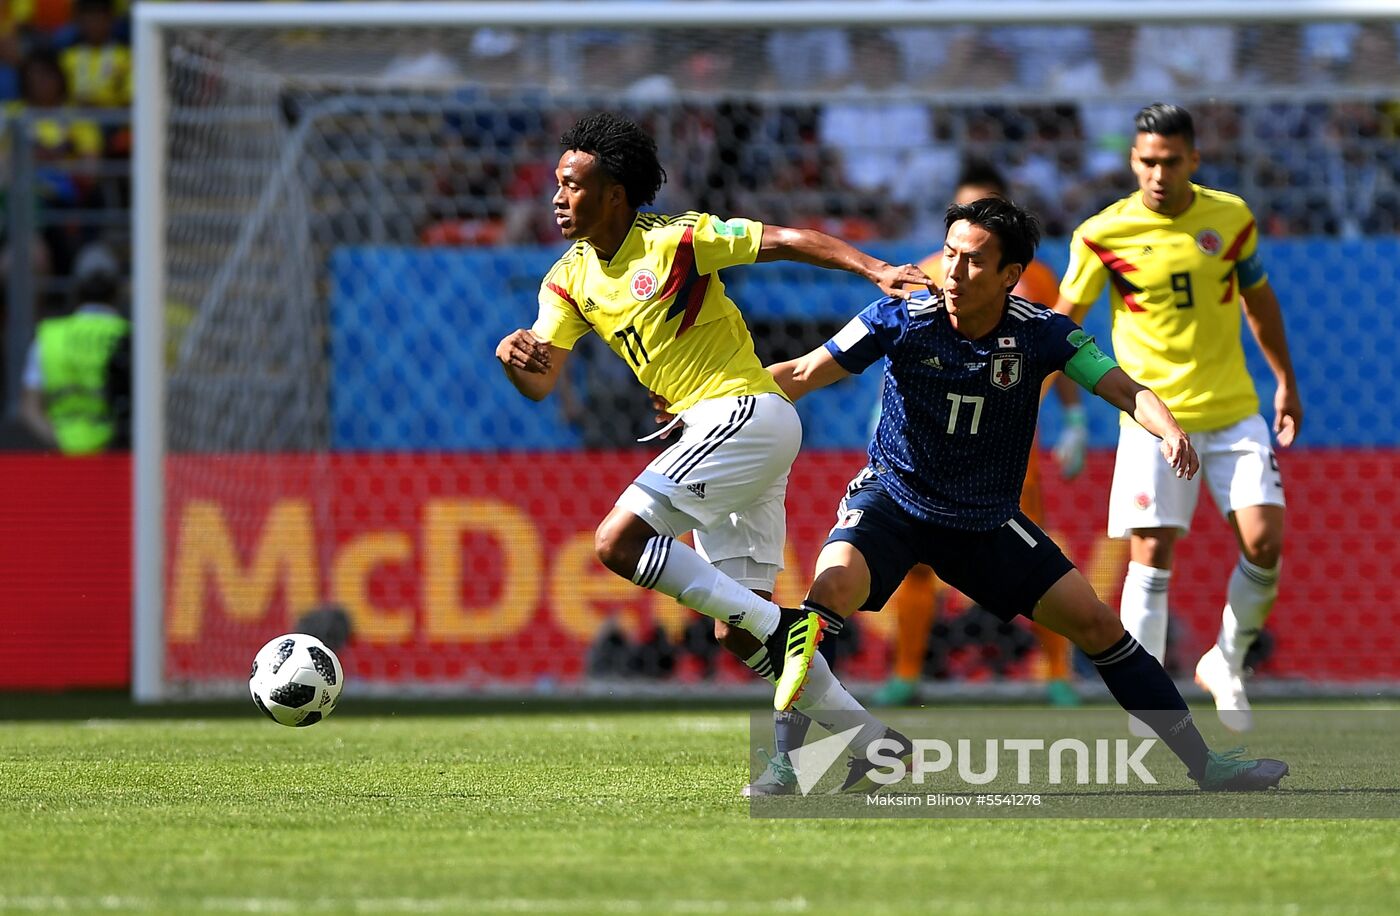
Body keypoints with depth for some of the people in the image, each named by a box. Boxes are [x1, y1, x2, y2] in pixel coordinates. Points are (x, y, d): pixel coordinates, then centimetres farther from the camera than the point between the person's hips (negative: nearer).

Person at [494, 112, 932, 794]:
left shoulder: (675, 239, -10)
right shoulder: (569, 278, 10)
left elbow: (783, 242, -9)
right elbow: (539, 382, 3)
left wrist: (875, 270, -20)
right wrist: (512, 353, -20)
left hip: (744, 412, -8)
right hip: (707, 430, 8)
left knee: (619, 542, -19)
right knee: (736, 631, 7)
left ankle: (779, 626, -15)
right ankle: (872, 744, 13)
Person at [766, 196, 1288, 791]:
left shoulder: (1041, 334, -12)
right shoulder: (902, 320, -16)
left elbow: (1124, 390, -15)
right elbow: (804, 374, -10)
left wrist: (1169, 430, -37)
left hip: (987, 522, 2)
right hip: (892, 498, -2)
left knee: (1096, 623, -1)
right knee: (833, 586, -32)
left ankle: (1203, 764, 11)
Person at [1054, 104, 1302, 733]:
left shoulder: (1231, 218, 1)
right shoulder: (1104, 234, -7)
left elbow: (1259, 299, 17)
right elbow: (1065, 317, 3)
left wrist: (1286, 382, 22)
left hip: (1233, 412, 2)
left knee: (1264, 542, -9)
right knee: (1151, 553, -11)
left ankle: (1227, 664, 15)